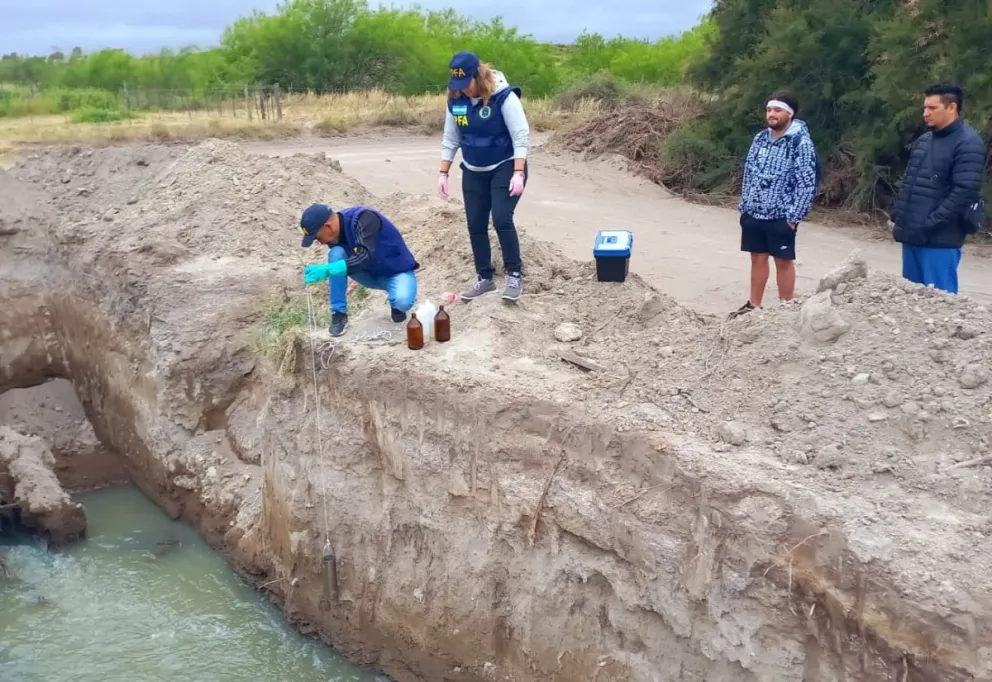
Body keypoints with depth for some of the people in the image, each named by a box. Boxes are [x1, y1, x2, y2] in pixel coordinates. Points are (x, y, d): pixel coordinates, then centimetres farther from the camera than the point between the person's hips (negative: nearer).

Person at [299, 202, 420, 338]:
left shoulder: (363, 218, -31)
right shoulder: (335, 231, -9)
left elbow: (365, 257, -43)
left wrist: (327, 270, -51)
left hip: (398, 272, -6)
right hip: (370, 274, 6)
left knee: (403, 301, -38)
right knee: (336, 253, -22)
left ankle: (396, 304, 1)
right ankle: (339, 314, -13)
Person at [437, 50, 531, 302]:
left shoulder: (503, 96, -20)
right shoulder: (455, 100, -4)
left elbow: (521, 136, -20)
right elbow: (450, 139, 6)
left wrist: (518, 173, -27)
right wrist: (443, 173, 3)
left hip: (505, 168, -6)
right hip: (473, 172, 6)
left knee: (501, 219, -18)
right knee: (475, 225, 5)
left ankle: (515, 275, -3)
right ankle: (485, 278, 18)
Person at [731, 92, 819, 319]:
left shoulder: (801, 142, -13)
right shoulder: (760, 138, 7)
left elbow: (807, 183, -14)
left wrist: (794, 216, -16)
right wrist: (744, 204, 11)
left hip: (781, 217, -6)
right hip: (753, 213, 6)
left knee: (783, 262, 5)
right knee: (758, 258, 15)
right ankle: (753, 305, 26)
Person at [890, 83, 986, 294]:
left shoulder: (968, 143, -10)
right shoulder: (923, 140, 14)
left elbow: (965, 191, -17)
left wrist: (930, 224, -19)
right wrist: (897, 216, 13)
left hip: (940, 239, -8)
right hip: (911, 235, 8)